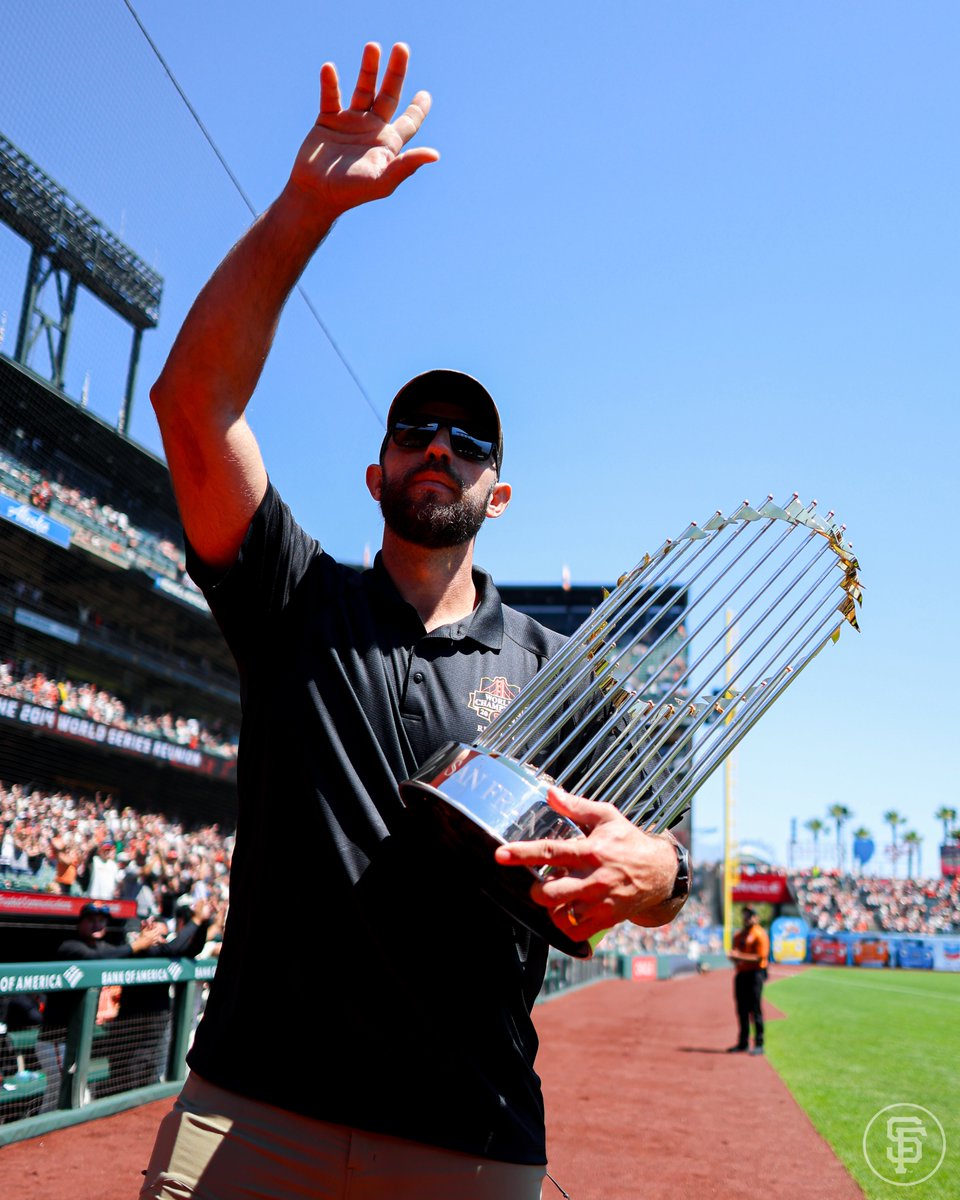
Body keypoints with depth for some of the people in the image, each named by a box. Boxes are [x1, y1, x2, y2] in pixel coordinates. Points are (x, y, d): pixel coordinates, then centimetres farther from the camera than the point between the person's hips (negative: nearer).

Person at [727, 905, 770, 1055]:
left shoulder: (760, 934, -7)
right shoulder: (738, 934, 17)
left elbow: (760, 957, -15)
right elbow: (733, 953, 21)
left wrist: (740, 957, -21)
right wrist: (733, 956, -4)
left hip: (755, 973, -7)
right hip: (740, 973, 7)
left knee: (755, 1009, -7)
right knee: (742, 1009, 11)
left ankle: (759, 1044, -2)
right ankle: (743, 1043, 18)